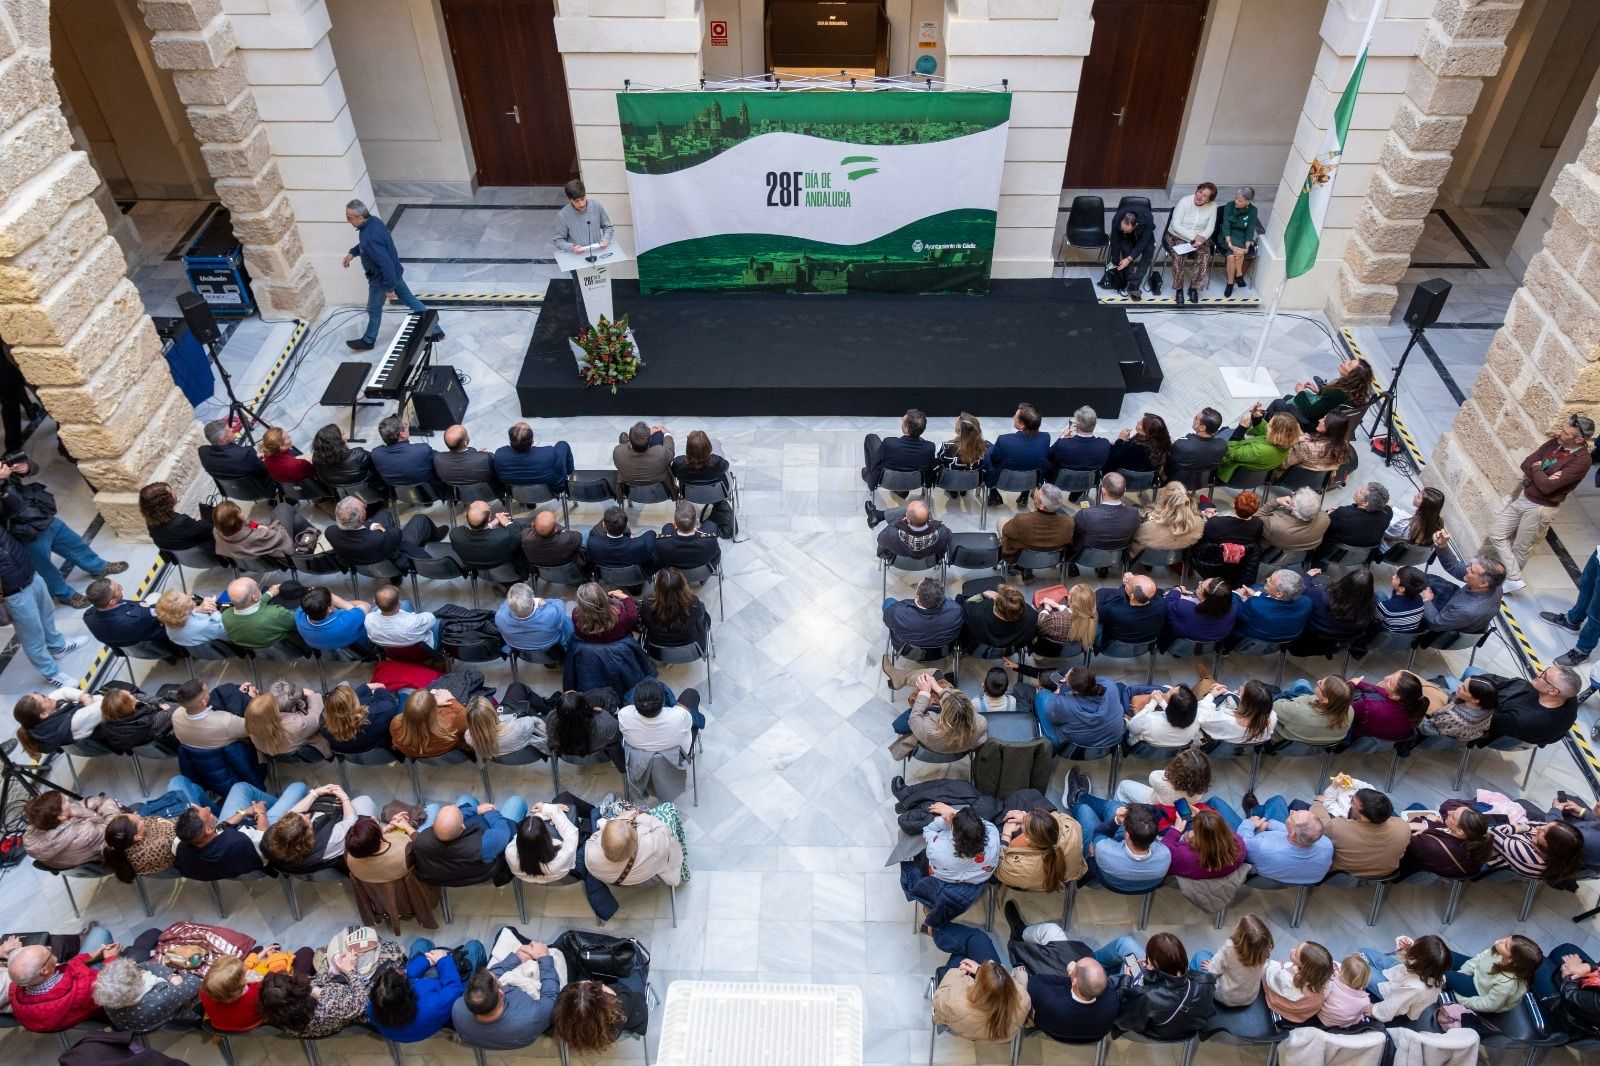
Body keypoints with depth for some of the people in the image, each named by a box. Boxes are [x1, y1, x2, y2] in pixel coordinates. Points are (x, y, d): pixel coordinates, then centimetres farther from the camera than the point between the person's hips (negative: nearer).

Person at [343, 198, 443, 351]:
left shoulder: (369, 238, -37)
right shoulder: (374, 221, -7)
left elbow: (385, 264, -34)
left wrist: (389, 287, -24)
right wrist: (353, 252, 13)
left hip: (381, 279, -9)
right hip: (395, 272, 9)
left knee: (374, 310, 15)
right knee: (409, 299, 20)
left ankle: (368, 341, 38)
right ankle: (435, 330, 27)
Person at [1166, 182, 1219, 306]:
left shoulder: (1212, 206, -7)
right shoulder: (1184, 202, -16)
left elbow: (1210, 227, -4)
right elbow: (1176, 225, -19)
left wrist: (1202, 238, -25)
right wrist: (1193, 237, -25)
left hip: (1200, 238, 2)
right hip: (1178, 236, -2)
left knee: (1205, 256, -25)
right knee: (1179, 256, -31)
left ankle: (1194, 287, -10)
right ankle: (1179, 289, -17)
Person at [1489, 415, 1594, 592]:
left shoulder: (1581, 461, -23)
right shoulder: (1556, 442, -3)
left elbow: (1547, 486, -28)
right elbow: (1526, 464, -1)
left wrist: (1536, 468, -11)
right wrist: (1541, 476, -20)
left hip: (1539, 508, -7)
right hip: (1521, 496, 7)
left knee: (1520, 550, 6)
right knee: (1496, 533, 4)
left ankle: (1509, 581, 23)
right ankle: (1515, 579, 14)